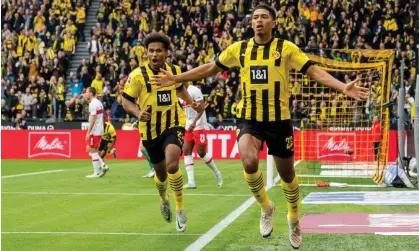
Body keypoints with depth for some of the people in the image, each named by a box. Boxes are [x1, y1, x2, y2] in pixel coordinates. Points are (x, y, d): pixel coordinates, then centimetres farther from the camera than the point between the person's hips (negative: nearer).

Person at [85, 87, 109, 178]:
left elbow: (92, 120, -20)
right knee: (90, 149, 14)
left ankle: (97, 172, -2)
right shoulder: (98, 102, 15)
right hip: (99, 130, 10)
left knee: (93, 150, -4)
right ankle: (103, 166, 8)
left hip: (95, 131, -10)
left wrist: (88, 132, -19)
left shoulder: (93, 104, -14)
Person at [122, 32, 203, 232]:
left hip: (173, 125, 0)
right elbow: (126, 102, -10)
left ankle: (180, 209, -6)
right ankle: (163, 200, 52)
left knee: (172, 165, -25)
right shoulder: (138, 75, -14)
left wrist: (192, 103, 4)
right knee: (160, 172, 16)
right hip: (150, 130, 0)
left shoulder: (174, 71, -3)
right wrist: (138, 114, -29)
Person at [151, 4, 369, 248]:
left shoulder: (286, 48, -5)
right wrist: (175, 79, 11)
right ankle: (266, 208, 2)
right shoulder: (239, 49, 2)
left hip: (279, 120, -1)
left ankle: (294, 220, 38)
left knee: (287, 174, 9)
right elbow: (210, 68, 12)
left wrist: (344, 87, -21)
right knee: (250, 162, -27)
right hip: (249, 118, 1)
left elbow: (315, 71, -8)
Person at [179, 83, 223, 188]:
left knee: (201, 152, -7)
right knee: (186, 151, -3)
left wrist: (194, 122, -29)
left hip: (199, 125, -8)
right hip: (188, 126, 8)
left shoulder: (194, 90, -14)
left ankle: (217, 174, 14)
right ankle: (191, 182, -5)